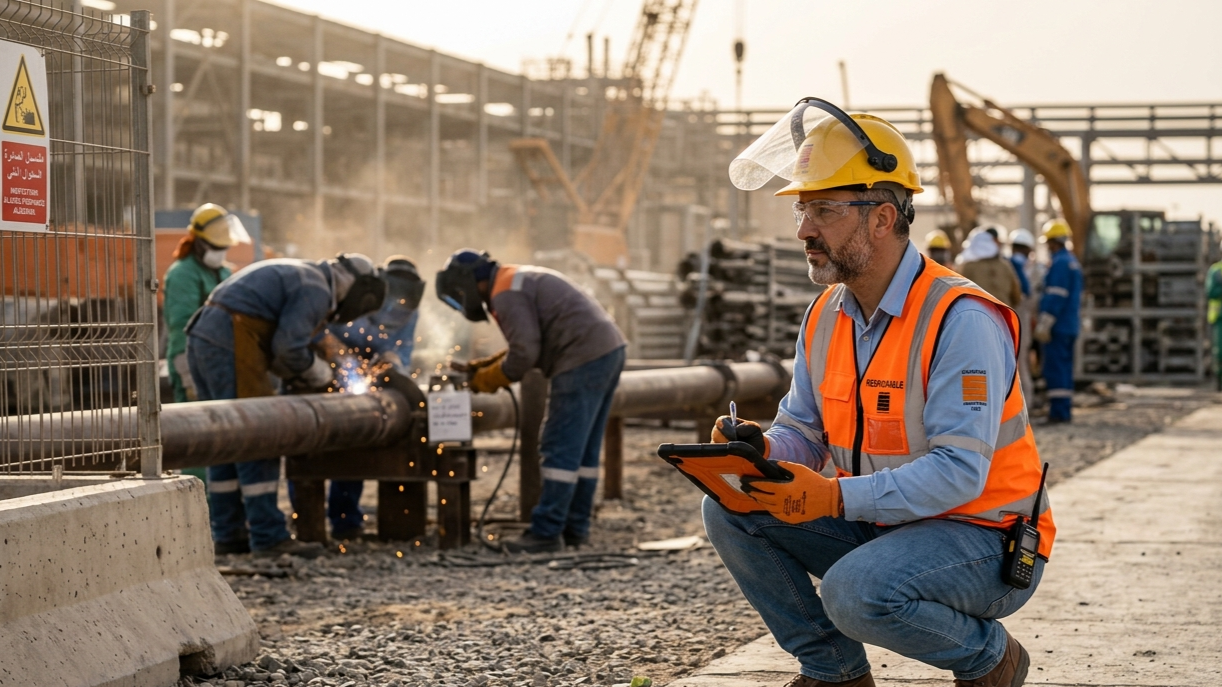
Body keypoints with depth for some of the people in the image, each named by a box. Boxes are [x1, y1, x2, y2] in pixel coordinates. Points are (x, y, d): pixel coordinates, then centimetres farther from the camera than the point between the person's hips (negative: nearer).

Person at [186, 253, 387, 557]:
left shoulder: (299, 274, 24)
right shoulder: (317, 290, -7)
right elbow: (288, 347, -16)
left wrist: (299, 376, 15)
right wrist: (320, 373, 2)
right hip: (230, 345, -10)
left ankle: (228, 534, 18)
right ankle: (268, 536, -6)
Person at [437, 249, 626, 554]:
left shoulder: (505, 294, -9)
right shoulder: (521, 278, 23)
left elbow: (525, 352, -16)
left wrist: (489, 378, -1)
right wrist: (489, 365, 19)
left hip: (584, 362, -10)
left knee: (561, 450, -7)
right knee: (583, 449, 13)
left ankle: (546, 533, -7)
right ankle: (575, 528, 17)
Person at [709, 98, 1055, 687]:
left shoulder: (960, 319, -21)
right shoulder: (825, 316, 4)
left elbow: (959, 470, -28)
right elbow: (803, 434, 9)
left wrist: (834, 496, -37)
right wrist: (761, 450, -16)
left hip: (984, 542, -7)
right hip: (875, 523, 8)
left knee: (857, 591, -35)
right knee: (729, 510, -7)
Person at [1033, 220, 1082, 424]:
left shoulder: (1059, 263, -14)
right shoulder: (1073, 262, 18)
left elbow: (1055, 298, -20)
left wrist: (1044, 323, -18)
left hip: (1057, 327, -10)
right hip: (1070, 326, 10)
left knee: (1055, 368, -9)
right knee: (1065, 368, 12)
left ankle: (1058, 411, -11)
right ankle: (1065, 410, 14)